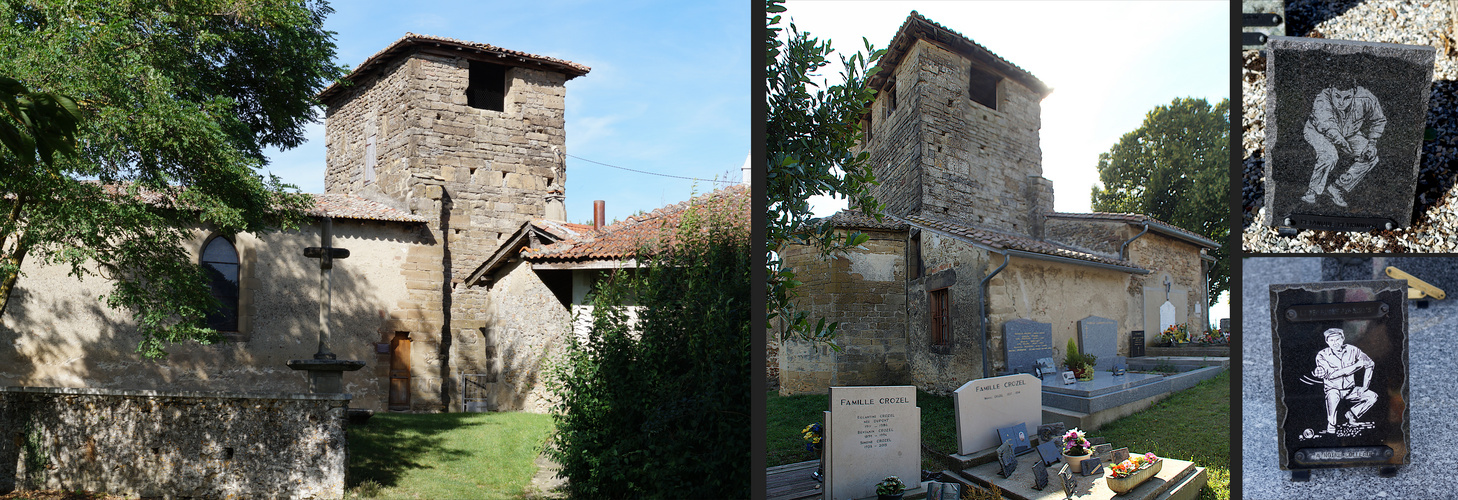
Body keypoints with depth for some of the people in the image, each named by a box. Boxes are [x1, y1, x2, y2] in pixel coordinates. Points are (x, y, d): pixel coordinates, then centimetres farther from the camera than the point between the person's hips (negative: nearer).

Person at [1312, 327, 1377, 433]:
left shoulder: (1351, 350, -4)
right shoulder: (1322, 355, -13)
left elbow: (1370, 363, 3)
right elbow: (1330, 375, -25)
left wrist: (1364, 387, -4)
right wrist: (1356, 366, -27)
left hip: (1350, 389, 4)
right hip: (1333, 388, -4)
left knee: (1372, 397, -14)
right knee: (1332, 396, -37)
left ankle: (1351, 414, 8)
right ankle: (1331, 424, -19)